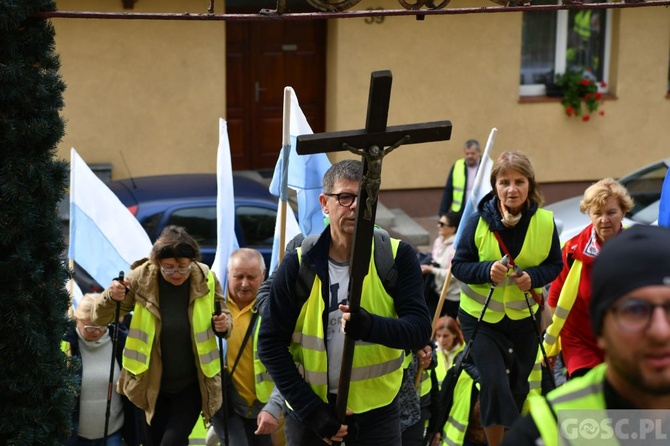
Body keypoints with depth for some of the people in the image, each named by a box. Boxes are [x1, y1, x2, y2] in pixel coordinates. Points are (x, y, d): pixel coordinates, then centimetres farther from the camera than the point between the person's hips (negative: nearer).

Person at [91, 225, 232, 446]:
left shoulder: (206, 280, -11)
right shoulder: (141, 278, -14)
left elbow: (225, 316, 6)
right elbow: (99, 318, -8)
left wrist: (224, 325, -19)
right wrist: (111, 297, -30)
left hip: (192, 384, -1)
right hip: (153, 384, 1)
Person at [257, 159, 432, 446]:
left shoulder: (397, 256, -5)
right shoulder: (298, 264, -6)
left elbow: (420, 330, -10)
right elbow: (270, 343, -4)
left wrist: (370, 326, -30)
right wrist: (311, 410, -11)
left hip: (377, 414, 0)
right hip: (310, 413, 0)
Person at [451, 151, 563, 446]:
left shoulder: (545, 222, -13)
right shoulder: (479, 222, -18)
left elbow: (555, 264, -2)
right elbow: (459, 265, -10)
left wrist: (534, 276, -22)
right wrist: (487, 270, -30)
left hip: (524, 317, 3)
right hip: (481, 316, -3)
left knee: (517, 386, 18)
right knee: (494, 383, -13)